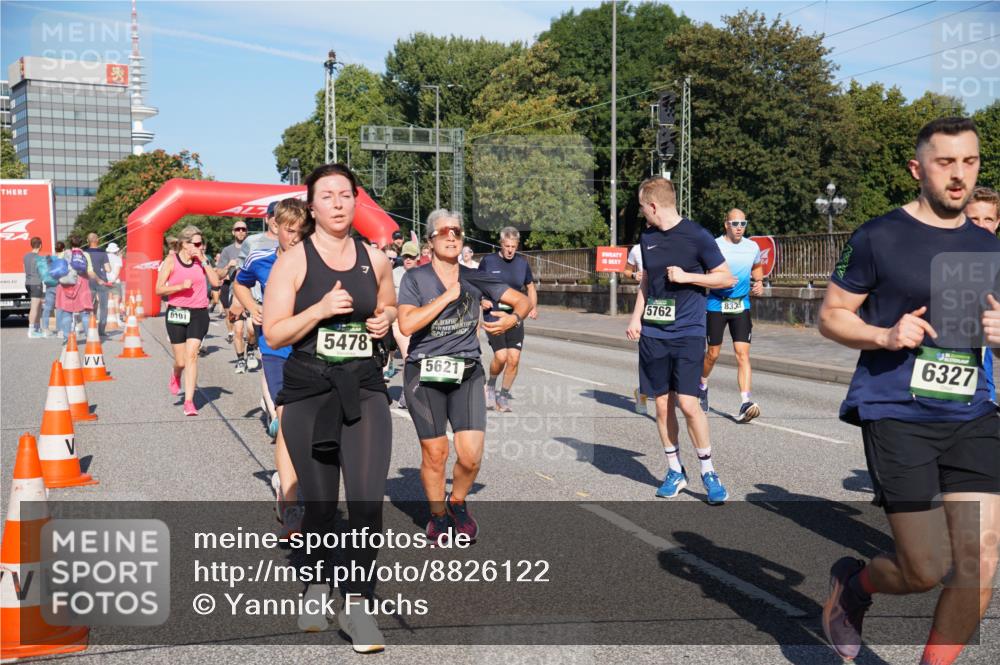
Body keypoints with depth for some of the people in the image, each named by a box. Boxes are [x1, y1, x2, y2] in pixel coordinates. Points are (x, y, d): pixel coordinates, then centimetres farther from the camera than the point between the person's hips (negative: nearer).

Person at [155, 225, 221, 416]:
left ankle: (189, 401, -9)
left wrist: (203, 260, -9)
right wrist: (181, 286, -17)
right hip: (176, 313, -1)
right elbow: (159, 289, -4)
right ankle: (175, 376, 43)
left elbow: (215, 281, -5)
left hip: (199, 313, 1)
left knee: (192, 355, -11)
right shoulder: (171, 260, -2)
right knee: (181, 361, 5)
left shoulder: (201, 260, 5)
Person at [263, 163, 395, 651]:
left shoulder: (375, 260, 7)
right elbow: (273, 334, -7)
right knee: (320, 504, 9)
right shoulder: (293, 261, -3)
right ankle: (317, 586, 34)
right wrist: (321, 309, -19)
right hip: (308, 393, -2)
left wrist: (384, 320, 2)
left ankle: (356, 603, 2)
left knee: (367, 499, -11)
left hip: (364, 389, 2)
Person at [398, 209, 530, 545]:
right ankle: (437, 514, 30)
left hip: (467, 373, 2)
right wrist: (447, 296, -14)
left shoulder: (475, 278, 6)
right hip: (424, 374, -2)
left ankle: (457, 503, 24)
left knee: (471, 456, -6)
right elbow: (407, 324, -18)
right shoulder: (415, 278, -3)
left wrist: (513, 318, -11)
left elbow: (522, 300, 11)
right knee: (434, 454, 5)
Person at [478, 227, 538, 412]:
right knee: (501, 356, -17)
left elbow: (530, 286, 19)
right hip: (493, 315, -3)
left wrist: (533, 307, 4)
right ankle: (491, 385, 14)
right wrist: (482, 300, -12)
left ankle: (504, 396, 16)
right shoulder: (488, 261, -1)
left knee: (514, 359, -5)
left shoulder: (522, 262, 7)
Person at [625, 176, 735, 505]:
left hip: (687, 332, -5)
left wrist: (686, 276, -14)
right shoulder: (647, 238, 9)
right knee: (662, 404, 7)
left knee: (687, 403, -11)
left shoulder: (696, 235, -7)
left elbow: (726, 277, -3)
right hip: (653, 333, 5)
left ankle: (708, 471, 7)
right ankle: (675, 471, 21)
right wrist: (635, 317, 8)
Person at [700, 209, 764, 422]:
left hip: (741, 306, 2)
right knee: (713, 353, 8)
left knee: (743, 353, -10)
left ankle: (745, 403, -15)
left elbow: (757, 267, 26)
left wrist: (759, 283, 6)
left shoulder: (752, 247, 5)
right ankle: (702, 386, 39)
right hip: (716, 305, -2)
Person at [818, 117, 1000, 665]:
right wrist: (885, 335, -18)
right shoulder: (879, 237, -4)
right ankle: (853, 582, 29)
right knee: (929, 572, -4)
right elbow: (830, 316, 1)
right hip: (896, 415, -5)